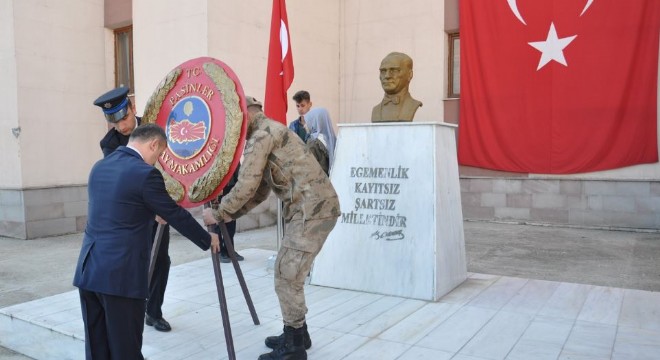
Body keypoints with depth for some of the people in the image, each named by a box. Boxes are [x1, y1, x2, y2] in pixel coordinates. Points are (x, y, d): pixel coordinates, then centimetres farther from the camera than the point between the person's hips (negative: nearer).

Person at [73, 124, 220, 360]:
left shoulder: (99, 167, 12)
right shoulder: (145, 173, -12)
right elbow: (176, 215, -6)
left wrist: (151, 214, 39)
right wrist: (208, 239, 9)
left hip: (89, 269, 8)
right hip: (120, 274, -8)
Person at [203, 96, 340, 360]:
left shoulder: (262, 133, -9)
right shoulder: (269, 133, 22)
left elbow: (246, 187, -14)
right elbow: (258, 192, 22)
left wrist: (218, 214, -2)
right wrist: (228, 215, 15)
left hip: (313, 210, -10)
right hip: (312, 208, 10)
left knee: (287, 277, -3)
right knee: (287, 273, 17)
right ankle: (297, 334, 30)